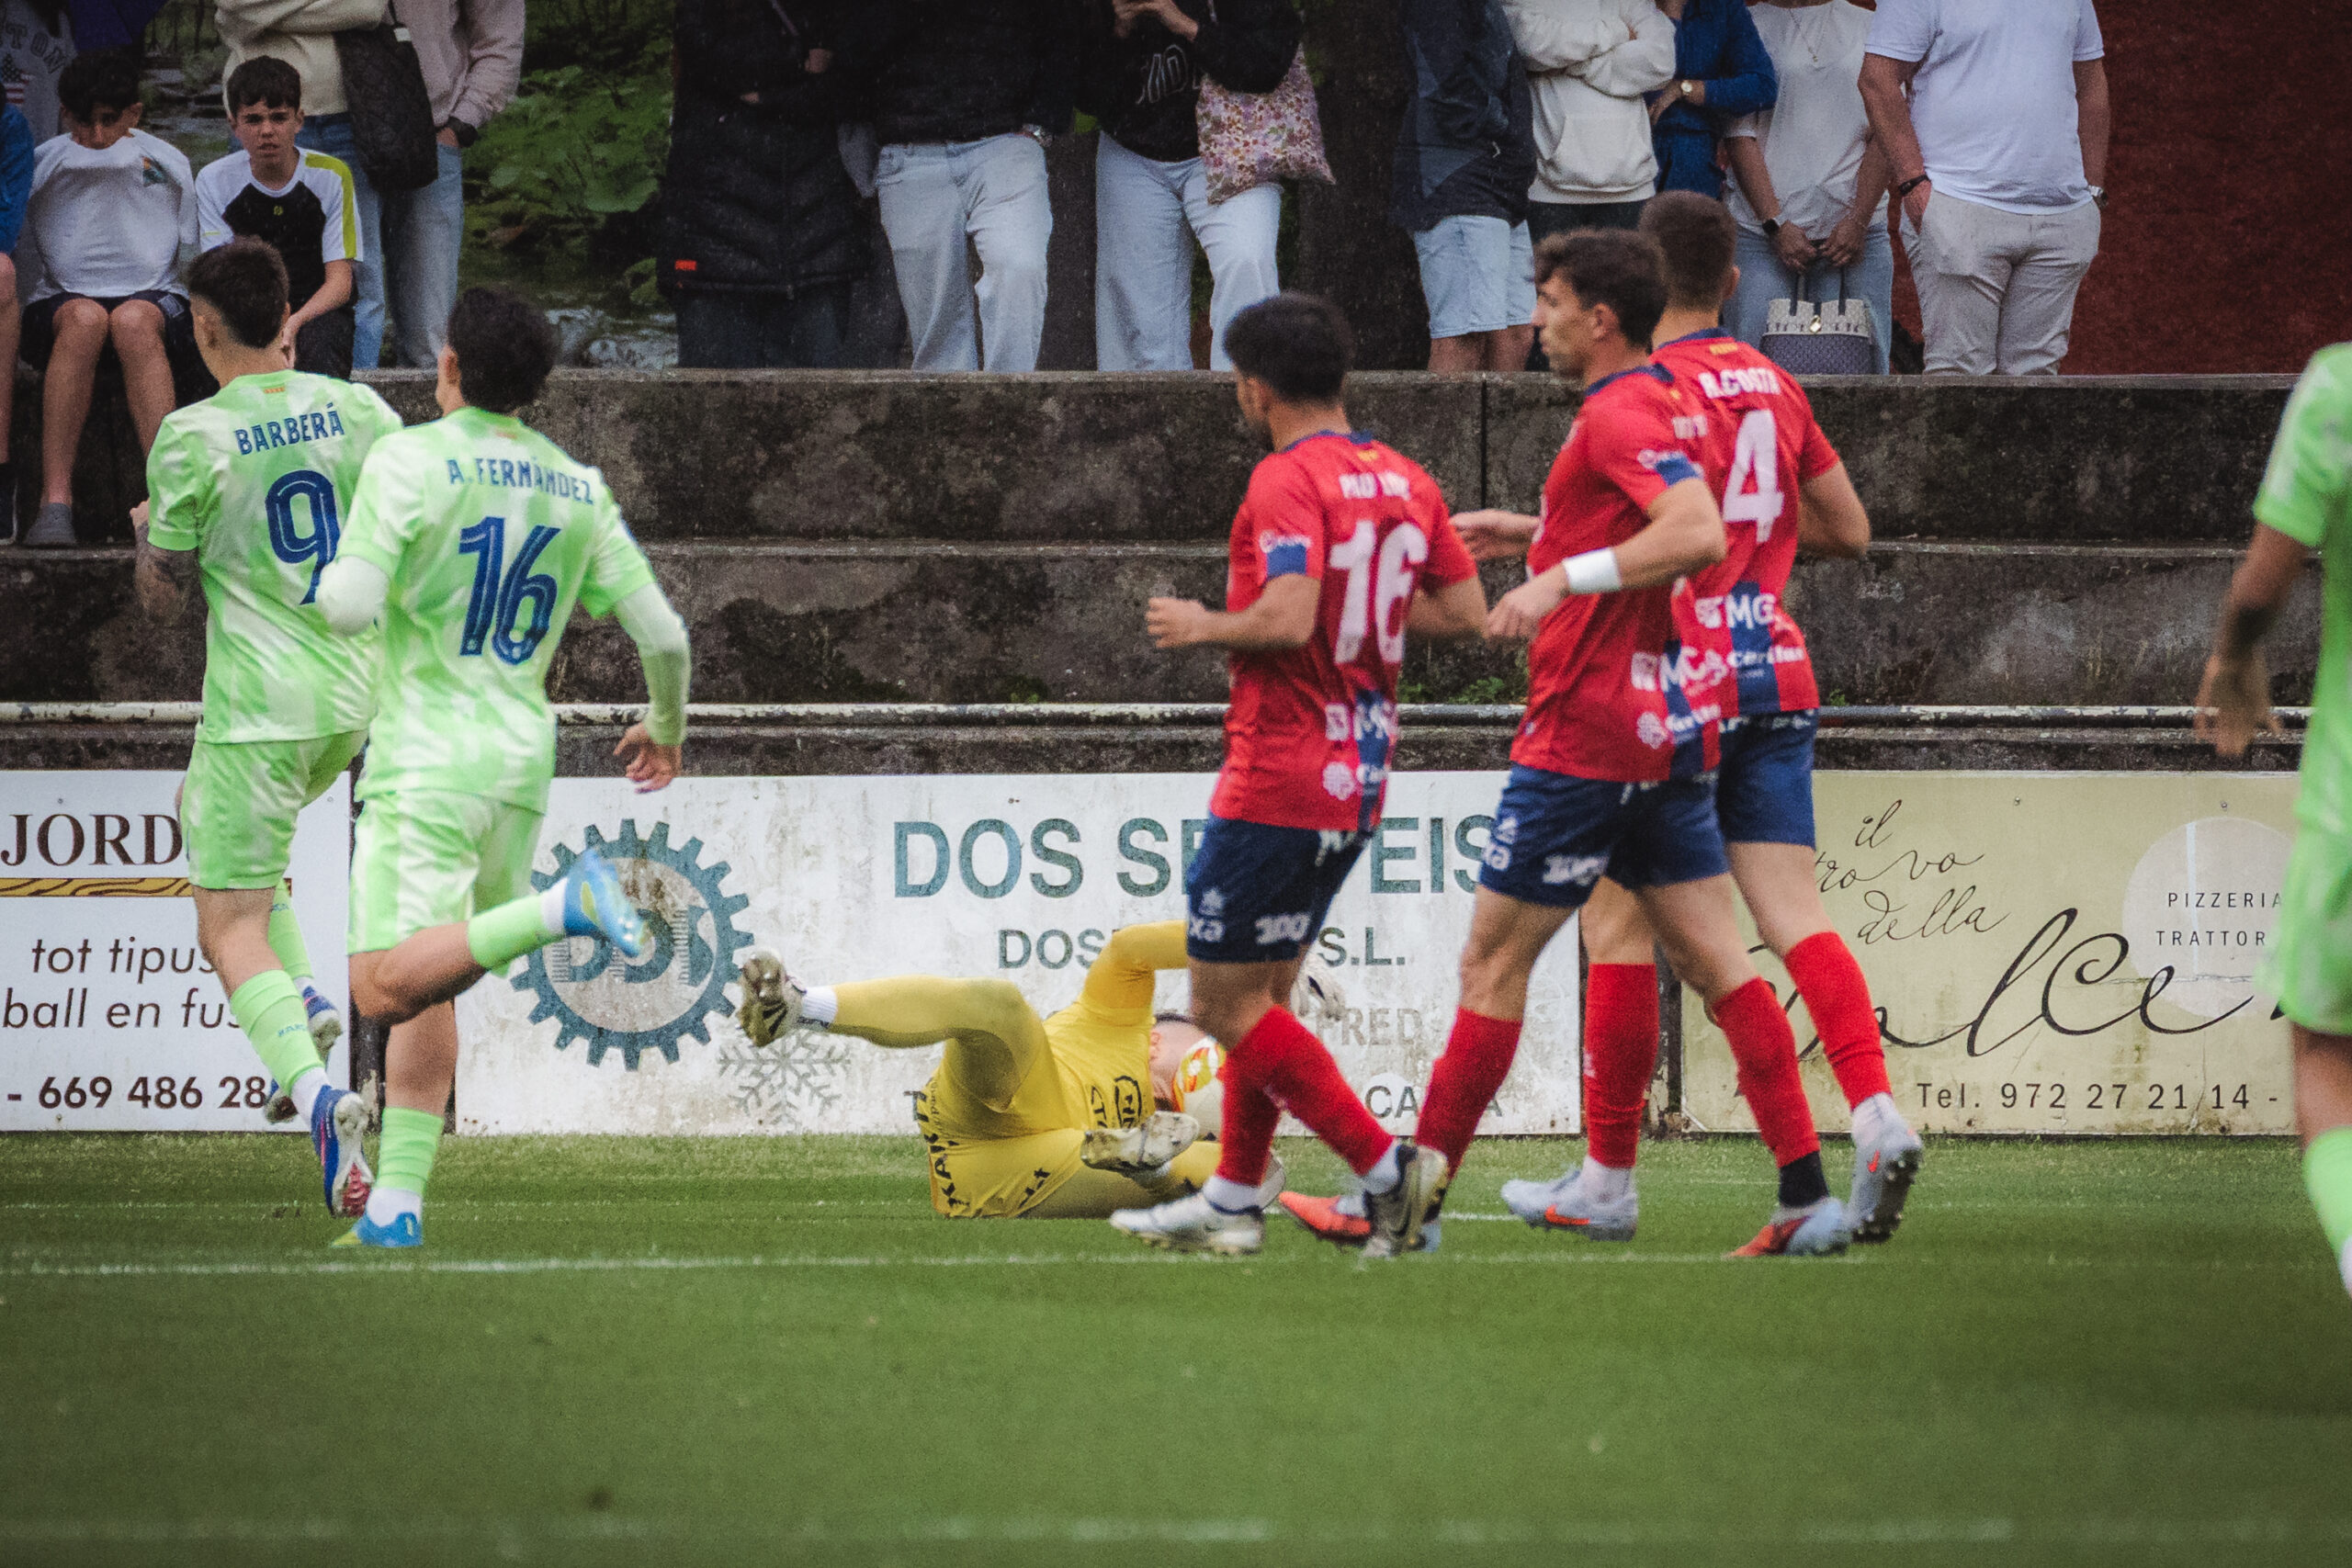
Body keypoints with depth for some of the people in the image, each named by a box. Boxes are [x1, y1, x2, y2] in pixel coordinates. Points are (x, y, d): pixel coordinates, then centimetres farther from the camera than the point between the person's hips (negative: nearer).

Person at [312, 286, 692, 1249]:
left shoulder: (408, 462, -9)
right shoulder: (578, 489, 7)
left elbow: (352, 608, -17)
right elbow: (662, 634, 9)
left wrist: (335, 574, 7)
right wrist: (667, 728, 29)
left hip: (426, 762, -6)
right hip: (522, 759, 6)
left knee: (387, 986, -15)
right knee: (428, 986, 15)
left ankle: (561, 909, -31)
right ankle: (397, 1200, 8)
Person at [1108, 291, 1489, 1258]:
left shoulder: (1288, 481, -16)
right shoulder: (1403, 481, 9)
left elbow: (1287, 617, -27)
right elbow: (1464, 611, 10)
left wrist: (1205, 627, -9)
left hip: (1279, 779, -9)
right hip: (1358, 782, 9)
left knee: (1226, 1006, -3)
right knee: (1263, 993, 18)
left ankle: (1386, 1167, -9)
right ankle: (1235, 1203, 21)